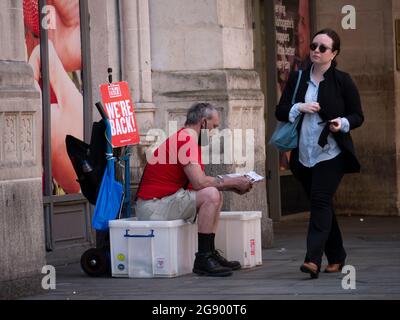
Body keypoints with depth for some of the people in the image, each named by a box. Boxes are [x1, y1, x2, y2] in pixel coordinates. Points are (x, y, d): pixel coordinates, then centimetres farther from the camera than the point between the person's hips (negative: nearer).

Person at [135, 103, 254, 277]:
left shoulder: (185, 137, 17)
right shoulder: (186, 139, -16)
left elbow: (198, 181, 15)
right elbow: (199, 182, -25)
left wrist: (232, 185, 6)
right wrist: (233, 182, -12)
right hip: (153, 206, -11)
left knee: (215, 194, 18)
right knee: (211, 195, -24)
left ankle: (210, 253, 14)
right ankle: (203, 259, -20)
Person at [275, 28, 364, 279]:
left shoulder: (342, 81, -2)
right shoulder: (297, 79, 8)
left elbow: (358, 115, 1)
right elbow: (280, 111, 6)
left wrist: (343, 123, -19)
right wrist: (299, 108, -13)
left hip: (331, 153, -5)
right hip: (304, 155, 5)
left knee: (320, 201, -16)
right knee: (322, 205, 12)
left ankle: (314, 260, -24)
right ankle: (336, 257, 25)